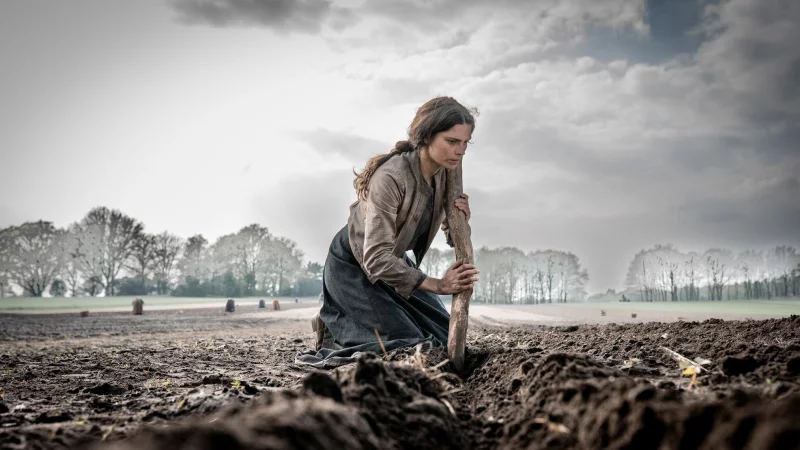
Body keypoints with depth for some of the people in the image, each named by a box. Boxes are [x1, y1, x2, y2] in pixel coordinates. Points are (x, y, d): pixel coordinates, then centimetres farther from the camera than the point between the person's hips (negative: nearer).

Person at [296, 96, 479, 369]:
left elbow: (453, 238, 2)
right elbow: (376, 258, -36)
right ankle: (335, 330, 7)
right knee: (409, 345, -16)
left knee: (446, 337, 9)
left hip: (394, 262, 8)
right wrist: (438, 285, -37)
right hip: (353, 266, -8)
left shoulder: (445, 175, -10)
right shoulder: (390, 177, -33)